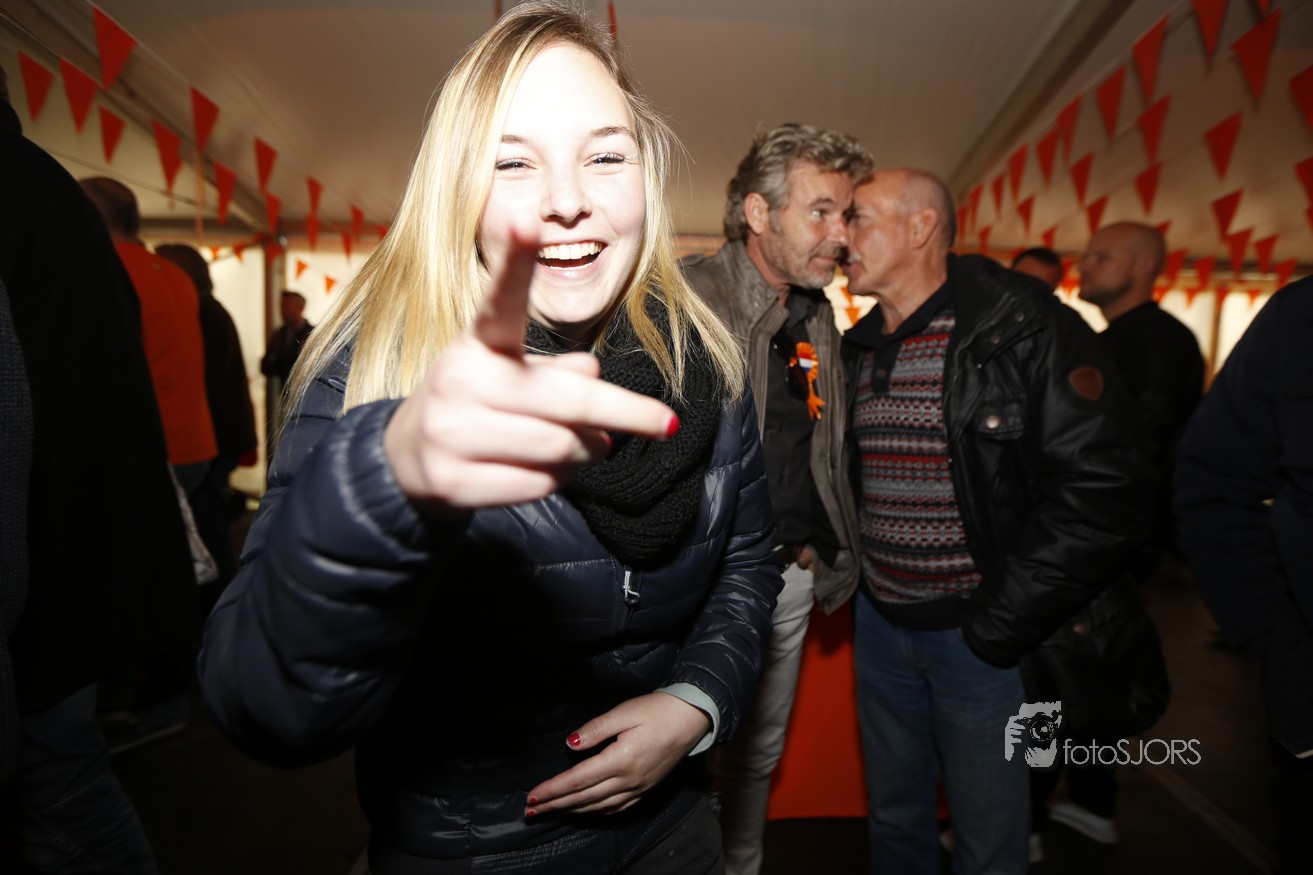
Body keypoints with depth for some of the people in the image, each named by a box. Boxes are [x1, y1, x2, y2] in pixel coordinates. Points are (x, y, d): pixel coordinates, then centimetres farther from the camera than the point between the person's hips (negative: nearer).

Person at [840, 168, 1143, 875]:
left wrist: (997, 624, -16)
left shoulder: (1025, 331, -14)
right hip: (879, 622, 6)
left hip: (982, 635, -5)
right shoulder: (859, 347, 7)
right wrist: (846, 566, 8)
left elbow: (1098, 492, -19)